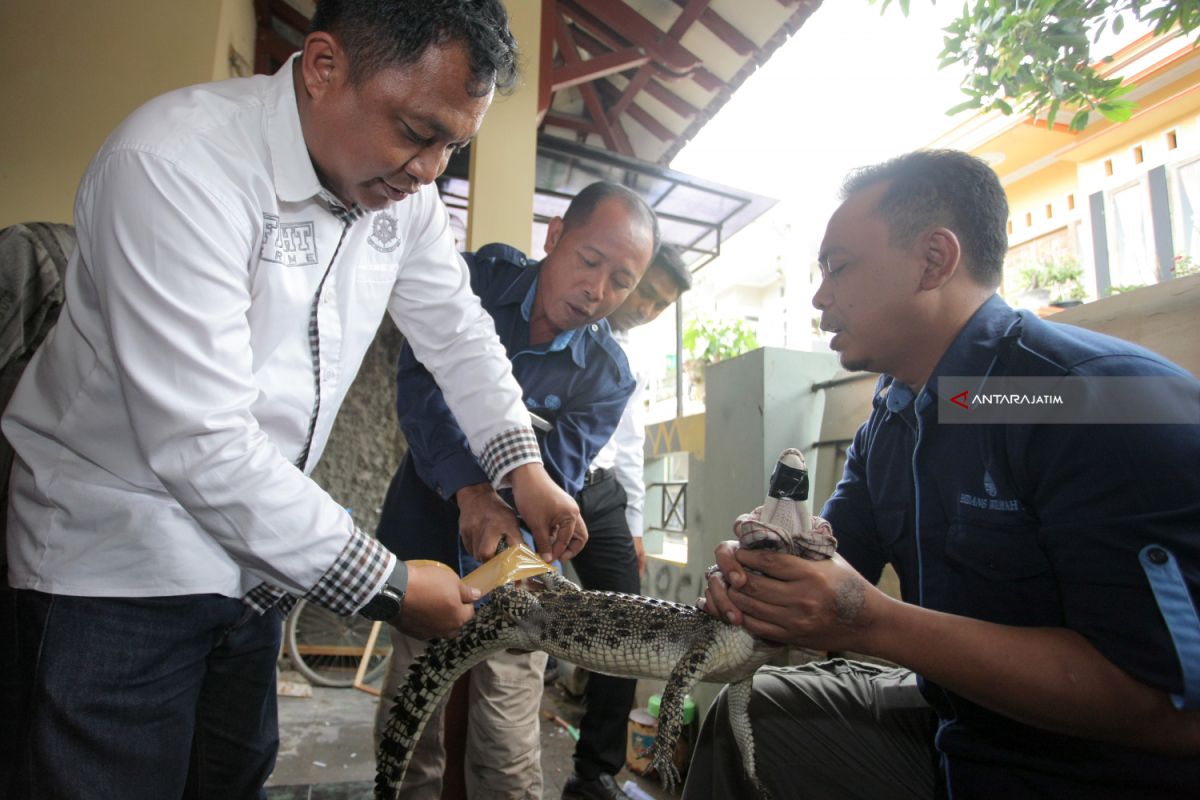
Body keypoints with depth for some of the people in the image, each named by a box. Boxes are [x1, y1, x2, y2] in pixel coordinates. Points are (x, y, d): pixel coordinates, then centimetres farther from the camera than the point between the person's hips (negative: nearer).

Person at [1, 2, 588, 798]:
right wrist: (386, 587, -24)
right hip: (120, 562, -6)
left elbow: (458, 332, 8)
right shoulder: (178, 162, -26)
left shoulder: (406, 191, -4)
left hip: (254, 561, 7)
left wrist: (523, 466, -3)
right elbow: (203, 447, -30)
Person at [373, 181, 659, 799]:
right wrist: (469, 488, -31)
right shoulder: (479, 279, -4)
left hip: (513, 566, 0)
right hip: (425, 535, 1)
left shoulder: (608, 376, -5)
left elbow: (555, 473, -13)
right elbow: (420, 379, -17)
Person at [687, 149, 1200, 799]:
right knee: (741, 711, 5)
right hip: (946, 717, 7)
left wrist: (873, 624, -32)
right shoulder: (888, 421, 3)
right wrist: (758, 575, -18)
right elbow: (838, 557, 5)